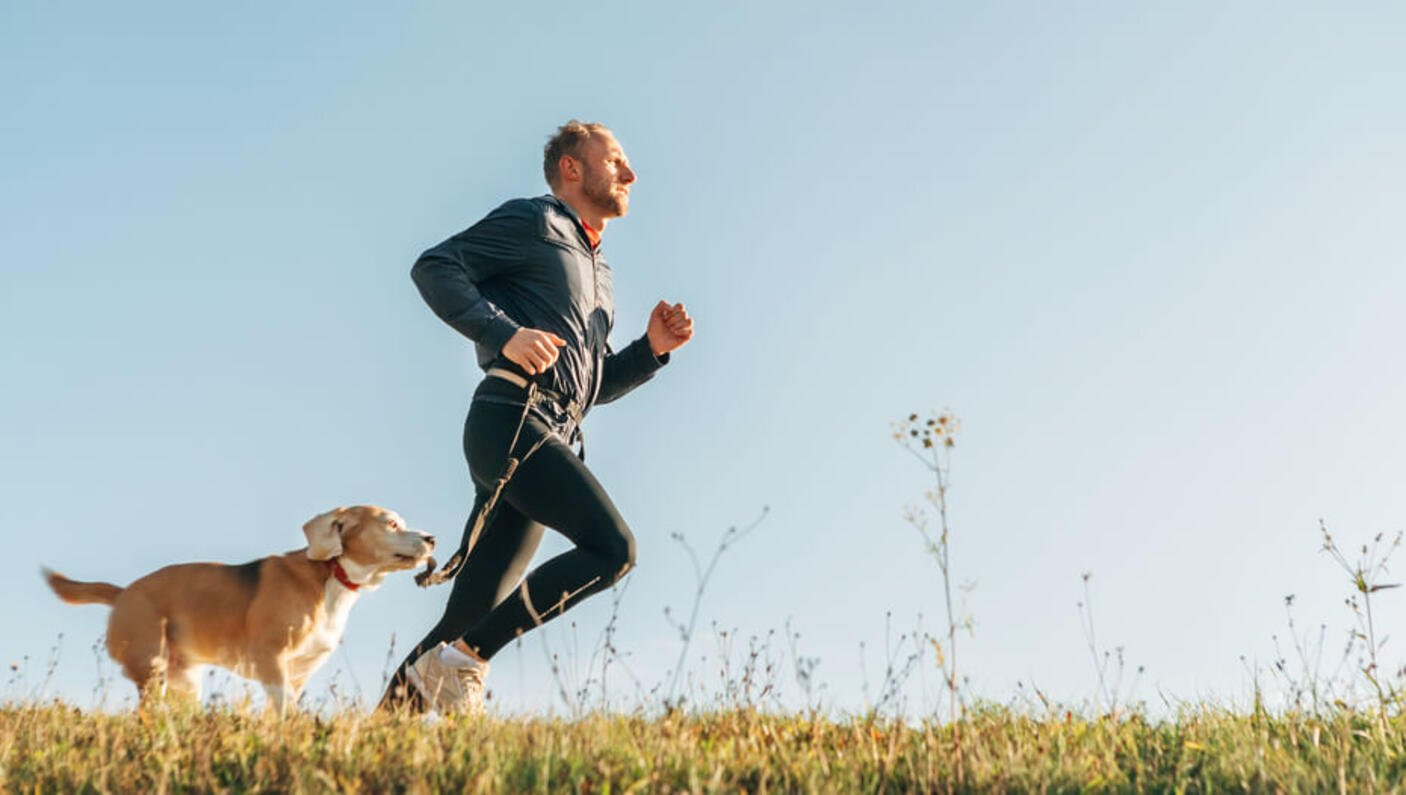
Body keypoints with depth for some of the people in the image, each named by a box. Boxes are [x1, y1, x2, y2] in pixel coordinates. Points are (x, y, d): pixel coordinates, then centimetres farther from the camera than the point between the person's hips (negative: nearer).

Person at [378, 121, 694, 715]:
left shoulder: (599, 273, 30)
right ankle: (463, 662, -19)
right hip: (510, 421, -8)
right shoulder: (534, 222, 5)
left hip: (549, 441, 9)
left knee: (471, 615, 2)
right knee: (611, 547, -22)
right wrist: (505, 334, -17)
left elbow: (592, 384, 32)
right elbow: (434, 266, -5)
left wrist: (651, 350, 14)